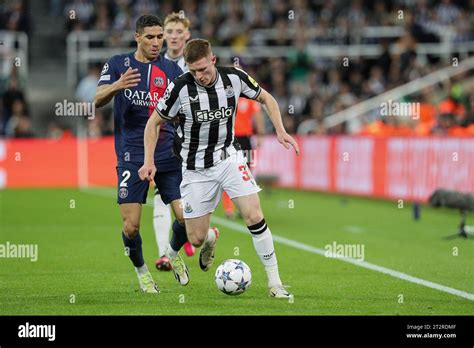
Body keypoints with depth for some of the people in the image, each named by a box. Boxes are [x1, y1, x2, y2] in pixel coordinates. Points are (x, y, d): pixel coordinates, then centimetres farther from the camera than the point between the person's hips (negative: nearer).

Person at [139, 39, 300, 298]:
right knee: (196, 239, 1)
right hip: (196, 168, -1)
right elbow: (154, 123, -4)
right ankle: (210, 240, 41)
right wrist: (149, 162, -13)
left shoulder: (234, 78, -11)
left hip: (229, 158, 1)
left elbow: (266, 99, 7)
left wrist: (280, 131, -6)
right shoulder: (180, 88, -18)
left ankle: (274, 283, -6)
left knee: (254, 217, -16)